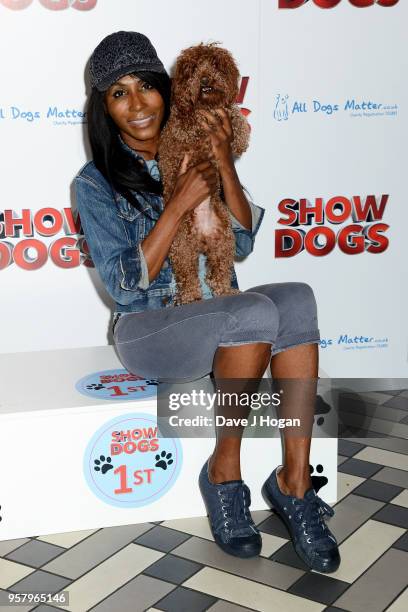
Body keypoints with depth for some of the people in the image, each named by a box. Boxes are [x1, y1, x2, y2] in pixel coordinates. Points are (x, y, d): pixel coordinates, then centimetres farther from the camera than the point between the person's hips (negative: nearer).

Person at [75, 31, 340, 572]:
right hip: (148, 330, -4)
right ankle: (224, 470, -15)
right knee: (256, 313, -33)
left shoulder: (194, 157, 9)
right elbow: (125, 284, -11)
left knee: (297, 299, -28)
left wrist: (225, 165, -9)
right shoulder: (96, 182, -3)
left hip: (221, 324, 4)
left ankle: (294, 481, -24)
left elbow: (241, 244, 3)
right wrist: (178, 206, -18)